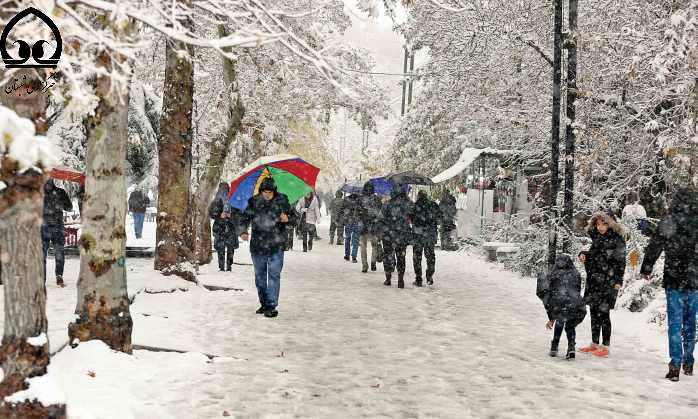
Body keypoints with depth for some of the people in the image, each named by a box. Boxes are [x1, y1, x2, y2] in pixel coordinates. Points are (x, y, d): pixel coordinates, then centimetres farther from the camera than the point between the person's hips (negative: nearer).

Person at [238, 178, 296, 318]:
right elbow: (244, 218, 8)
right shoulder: (254, 202, 2)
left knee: (274, 276, -7)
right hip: (257, 246, 3)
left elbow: (294, 218, 8)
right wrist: (243, 232, -10)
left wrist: (287, 219, -15)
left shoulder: (282, 201, -1)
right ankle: (263, 304, 26)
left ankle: (271, 306, -4)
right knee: (260, 276, 12)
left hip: (276, 247, -2)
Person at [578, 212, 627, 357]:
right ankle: (594, 343, 21)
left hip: (608, 282, -7)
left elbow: (620, 261, -8)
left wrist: (618, 281, -12)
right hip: (594, 281, 7)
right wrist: (584, 255, 5)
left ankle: (605, 346, 1)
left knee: (603, 313, -6)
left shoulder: (617, 240, -8)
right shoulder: (597, 237, 13)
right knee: (594, 312, 11)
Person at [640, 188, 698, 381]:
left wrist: (646, 269, 11)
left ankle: (675, 364, -5)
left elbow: (654, 247, -2)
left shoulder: (668, 222, -7)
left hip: (674, 281, -3)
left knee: (675, 323, 1)